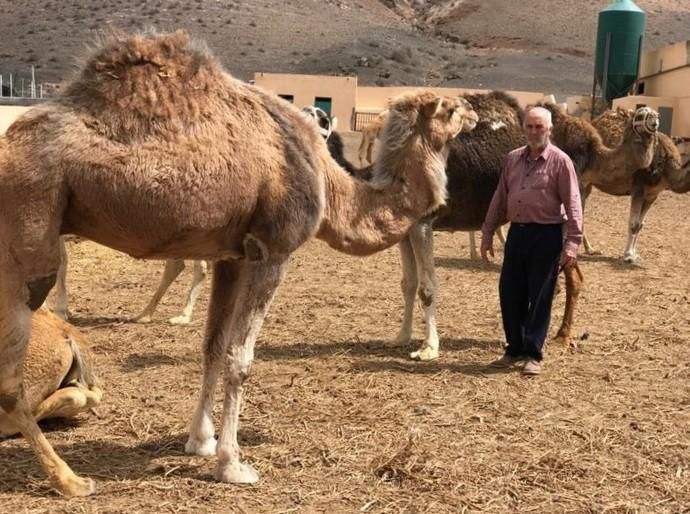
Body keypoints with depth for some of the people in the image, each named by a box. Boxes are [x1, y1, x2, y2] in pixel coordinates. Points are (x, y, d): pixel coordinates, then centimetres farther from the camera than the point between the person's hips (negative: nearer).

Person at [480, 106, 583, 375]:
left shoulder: (560, 161, -6)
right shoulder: (512, 159, 10)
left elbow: (572, 204, -9)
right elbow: (499, 199, 15)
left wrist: (572, 243, -16)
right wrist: (487, 233, 14)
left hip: (546, 235, -5)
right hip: (517, 232, 5)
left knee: (539, 297, 1)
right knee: (509, 293, 7)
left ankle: (533, 355, 12)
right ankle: (515, 349, 22)